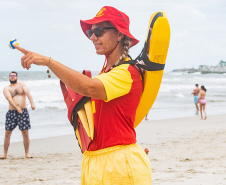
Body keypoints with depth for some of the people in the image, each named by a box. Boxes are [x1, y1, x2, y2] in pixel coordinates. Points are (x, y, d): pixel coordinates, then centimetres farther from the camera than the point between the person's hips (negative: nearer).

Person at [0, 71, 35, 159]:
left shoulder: (22, 84, 9)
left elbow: (27, 93, -7)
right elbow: (9, 98, -11)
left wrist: (32, 103, -25)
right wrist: (17, 107, -28)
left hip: (23, 111, 0)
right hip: (11, 112, 0)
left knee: (25, 133, -1)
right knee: (7, 133, -2)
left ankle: (27, 153, 7)